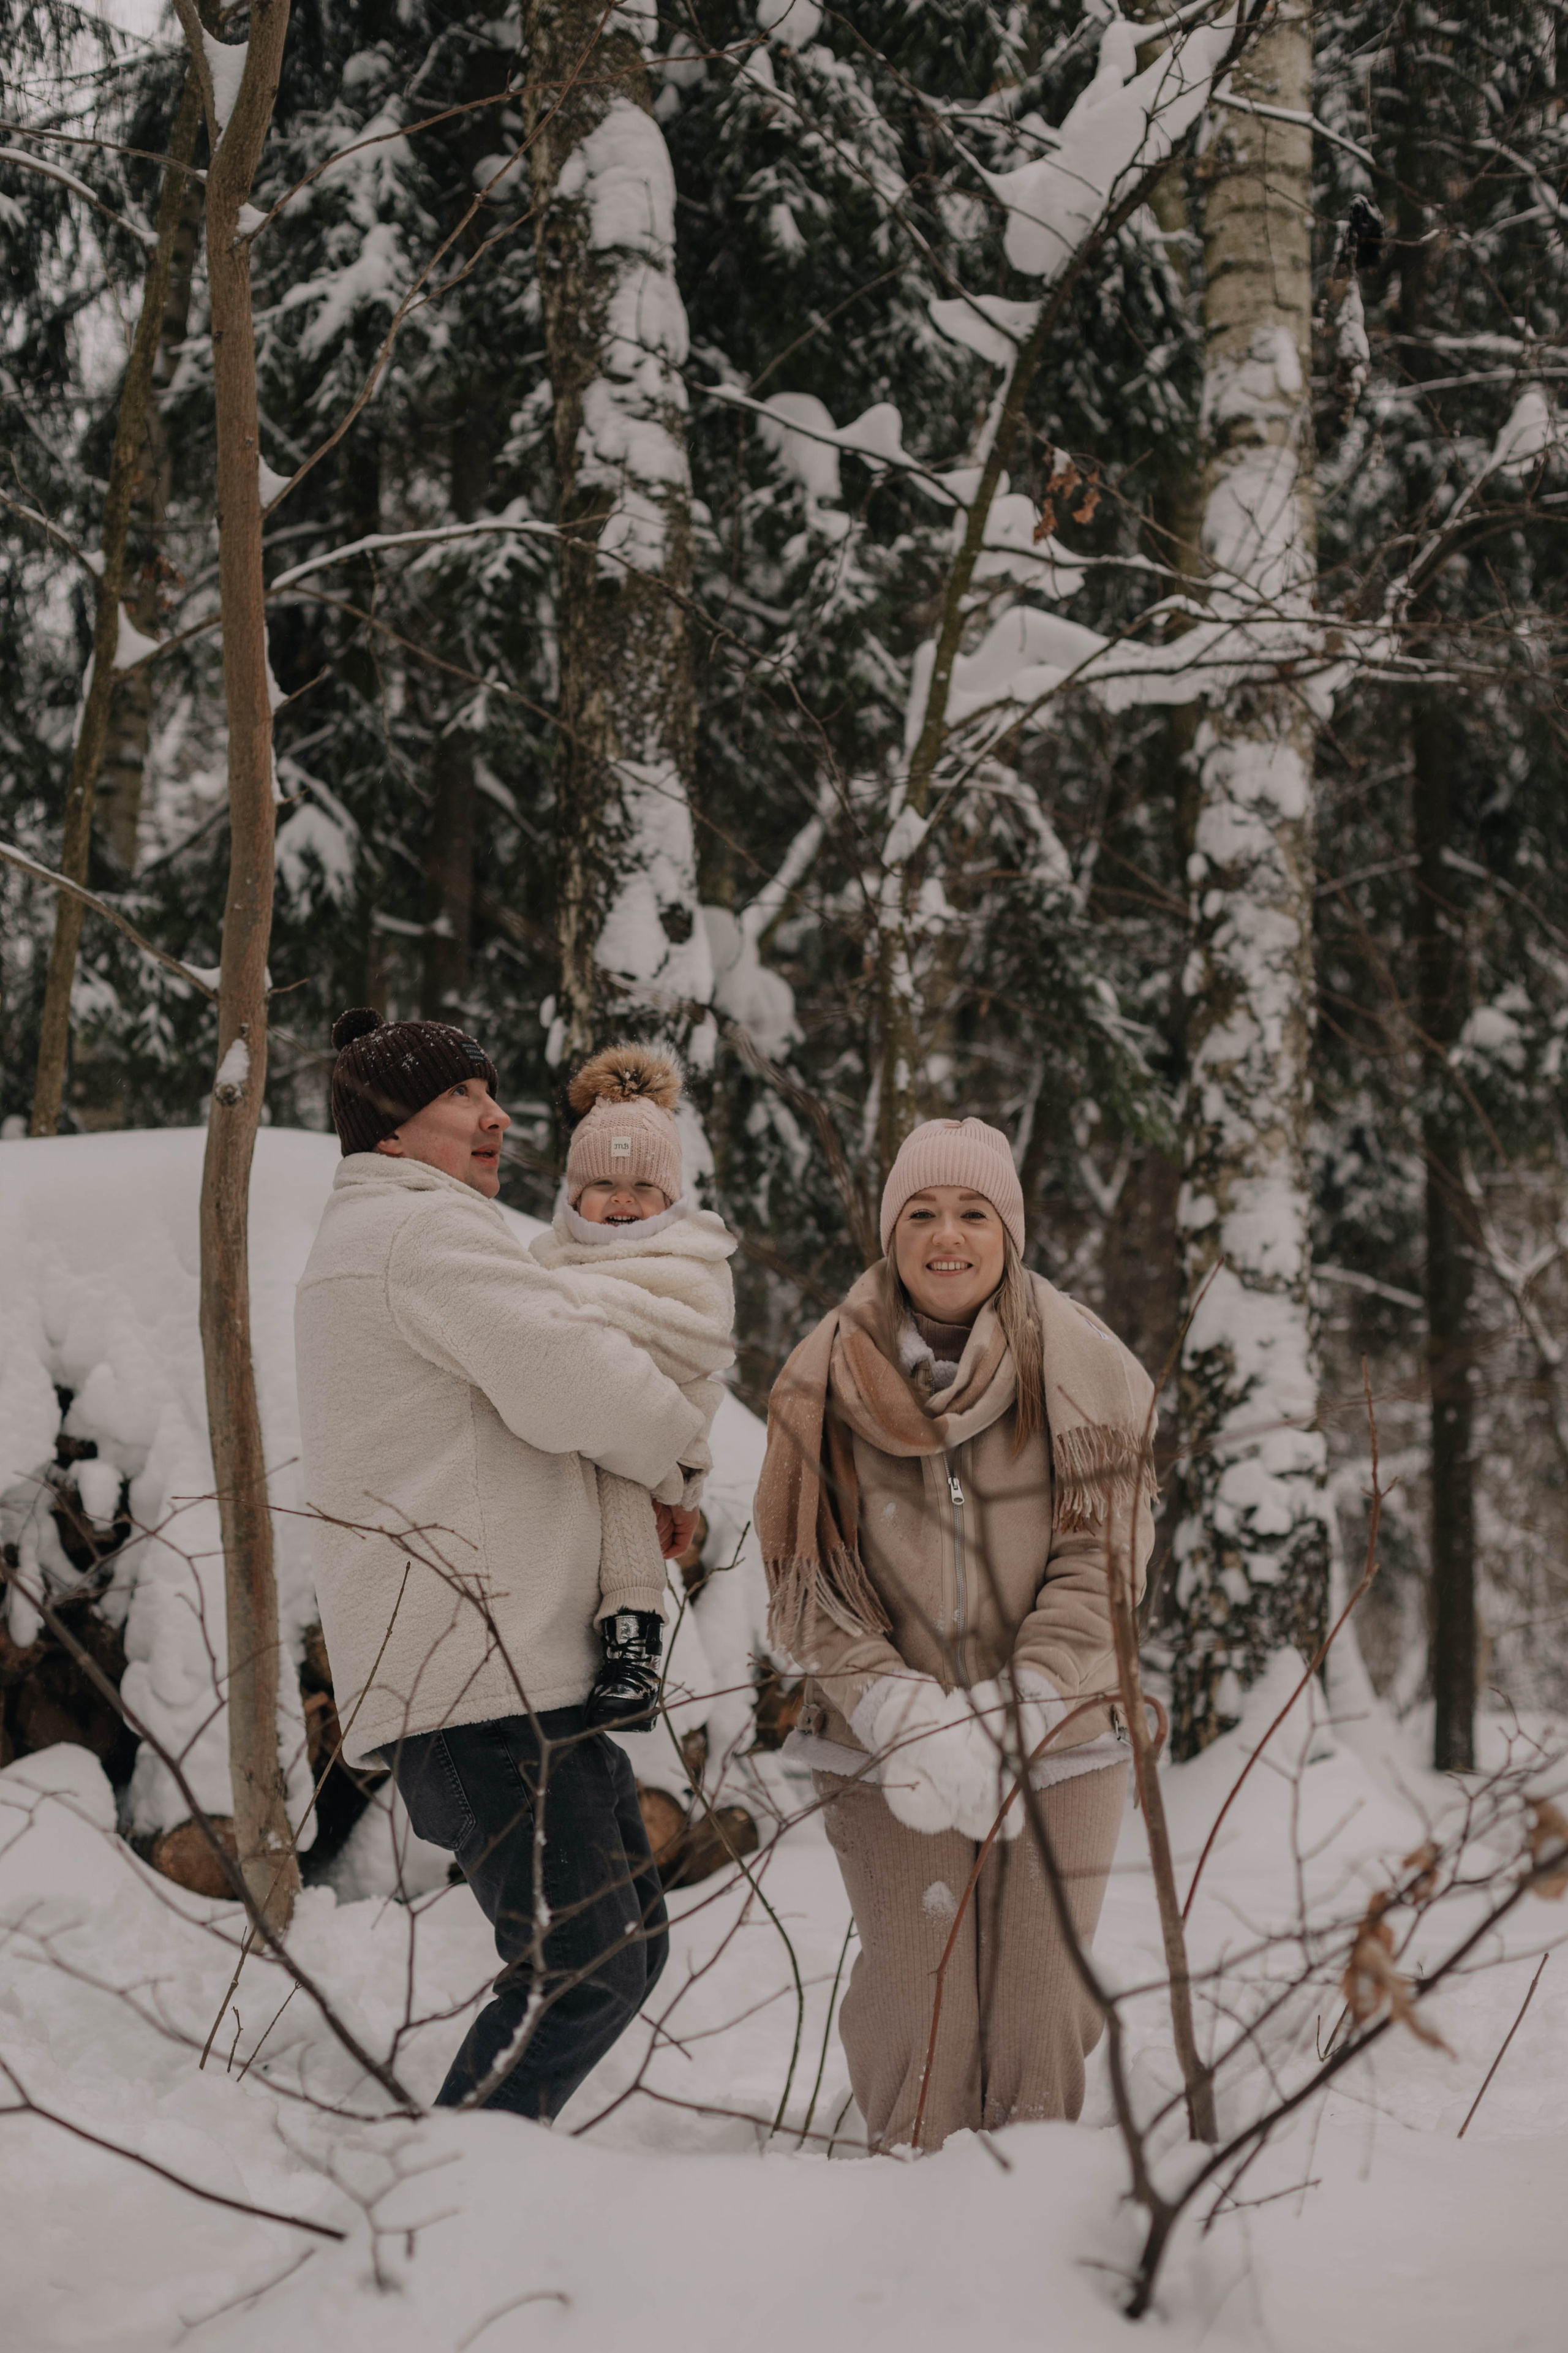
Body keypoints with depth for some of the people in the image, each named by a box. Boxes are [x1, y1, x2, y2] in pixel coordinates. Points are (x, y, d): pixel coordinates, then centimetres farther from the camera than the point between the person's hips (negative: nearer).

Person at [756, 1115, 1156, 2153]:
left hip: (1057, 1752, 0)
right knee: (920, 2006, -3)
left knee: (1039, 2006, 3)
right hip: (885, 1757, 0)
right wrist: (912, 1726, -16)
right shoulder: (825, 1382, -2)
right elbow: (811, 1584, -3)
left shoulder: (1087, 1372, -3)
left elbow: (1100, 1571, -6)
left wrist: (1001, 1723, -16)